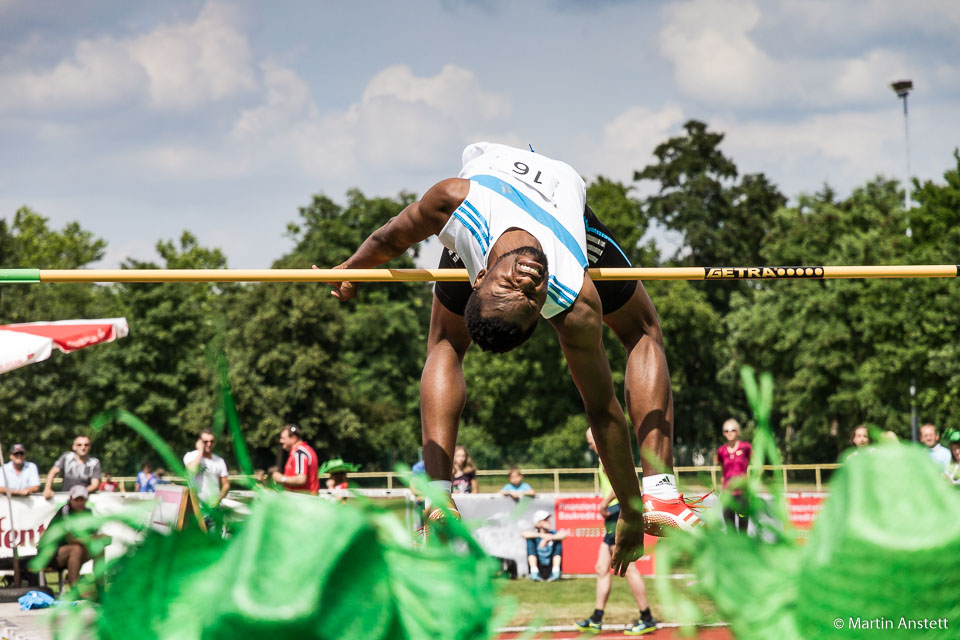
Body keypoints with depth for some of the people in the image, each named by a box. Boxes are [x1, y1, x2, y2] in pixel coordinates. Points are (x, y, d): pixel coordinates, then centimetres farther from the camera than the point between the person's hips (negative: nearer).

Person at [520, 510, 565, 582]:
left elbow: (564, 534, -24)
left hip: (550, 567, 1)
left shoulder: (553, 533, 0)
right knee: (530, 540, -16)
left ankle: (556, 572, -27)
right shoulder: (535, 534, -2)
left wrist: (548, 538, -34)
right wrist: (540, 535, -35)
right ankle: (534, 572, -32)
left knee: (558, 539, -12)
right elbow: (523, 533, -25)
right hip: (538, 567, -1)